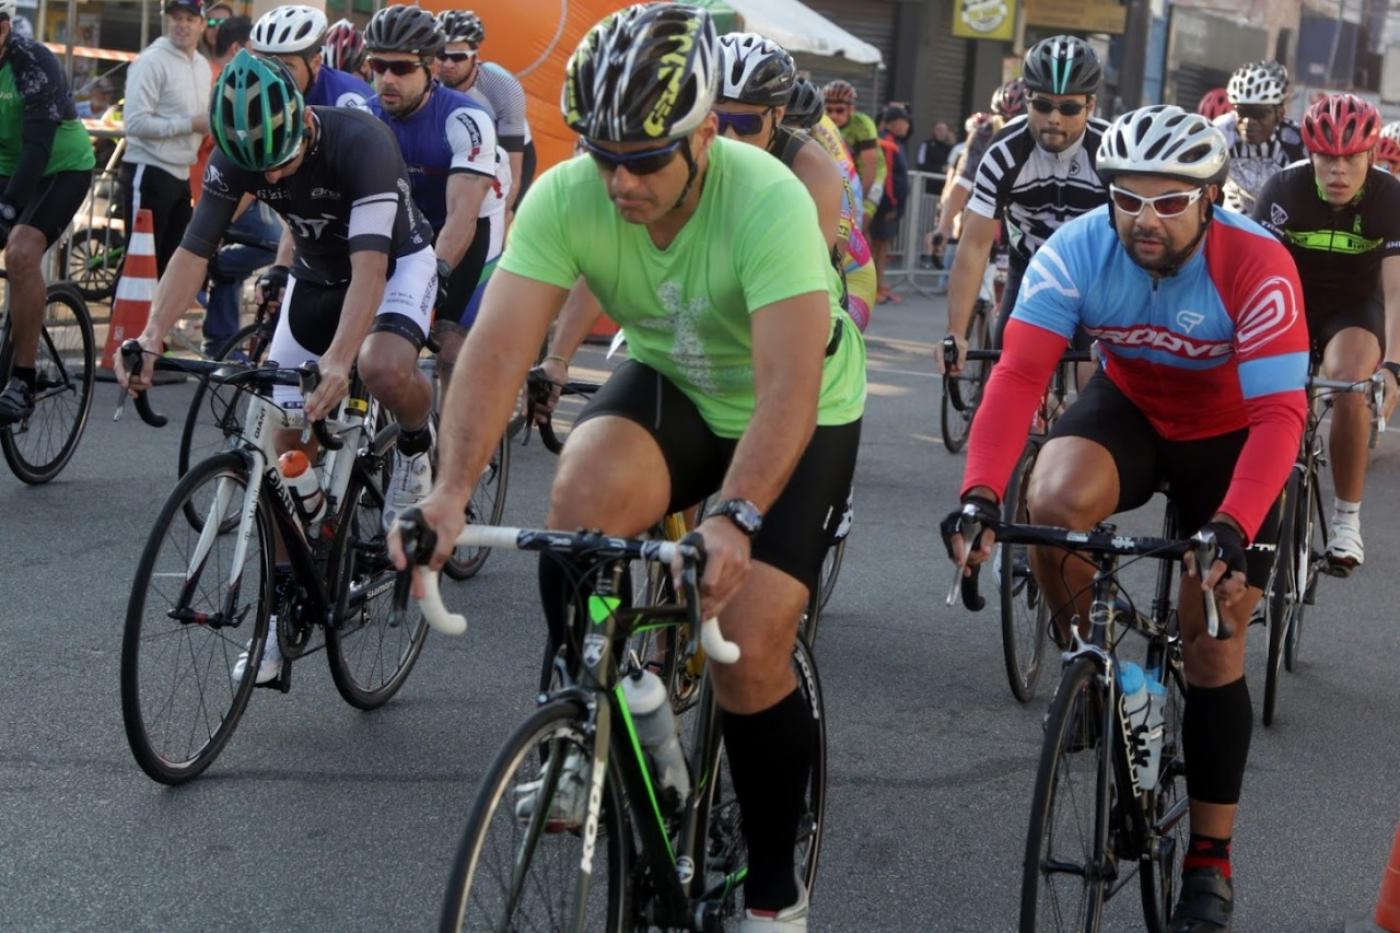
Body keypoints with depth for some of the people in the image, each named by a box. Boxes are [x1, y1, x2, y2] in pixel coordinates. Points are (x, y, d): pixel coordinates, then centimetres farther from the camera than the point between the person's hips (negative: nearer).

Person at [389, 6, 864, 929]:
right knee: (583, 496, -30)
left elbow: (788, 384, -43)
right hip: (668, 383, 3)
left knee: (749, 648, -14)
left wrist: (734, 517, -57)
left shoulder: (768, 202, -34)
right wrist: (453, 487, -45)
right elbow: (498, 347, -30)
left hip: (798, 416, -3)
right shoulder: (566, 197, -23)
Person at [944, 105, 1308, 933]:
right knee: (1056, 502, -33)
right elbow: (1018, 375, -32)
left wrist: (1231, 529, -49)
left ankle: (1210, 860, 13)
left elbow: (1278, 416, -34)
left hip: (1229, 438, -2)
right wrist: (981, 493, -46)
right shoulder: (1077, 250, -25)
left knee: (1213, 645, -3)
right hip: (1130, 408, 2)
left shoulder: (1258, 268, -31)